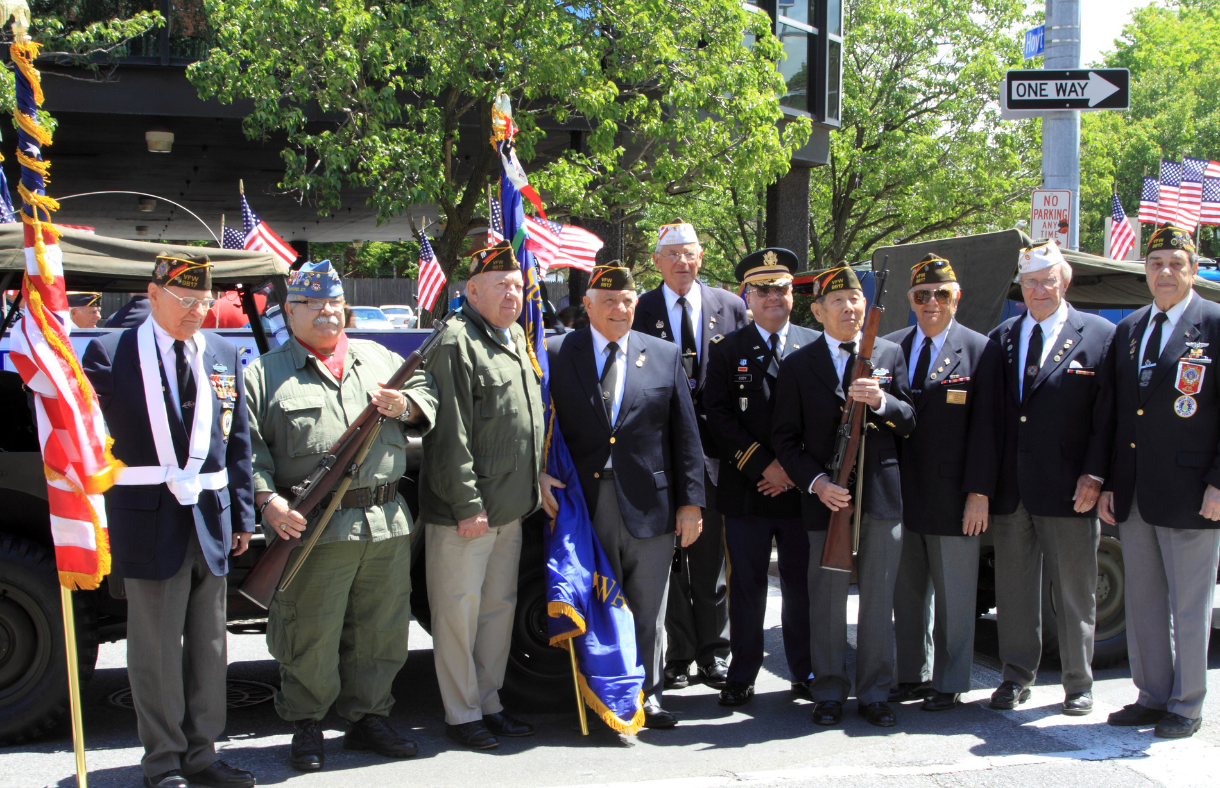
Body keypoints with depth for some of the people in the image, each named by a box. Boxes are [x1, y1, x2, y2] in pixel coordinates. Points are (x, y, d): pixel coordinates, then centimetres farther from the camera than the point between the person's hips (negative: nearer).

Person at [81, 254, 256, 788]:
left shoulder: (223, 355, 10)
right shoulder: (110, 353, -4)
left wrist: (242, 515, 11)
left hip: (210, 520, 5)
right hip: (150, 520, -5)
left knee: (209, 645, 12)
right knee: (156, 649, 3)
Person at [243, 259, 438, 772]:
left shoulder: (381, 359, 17)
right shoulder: (265, 374, 6)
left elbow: (429, 399, 21)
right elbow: (248, 445, -1)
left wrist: (403, 406, -2)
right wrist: (268, 499, -14)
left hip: (387, 522, 4)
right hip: (315, 529, -4)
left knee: (381, 632, 10)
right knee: (312, 635, 1)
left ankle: (367, 717, 26)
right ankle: (306, 726, 18)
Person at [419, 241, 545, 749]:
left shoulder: (515, 339, 16)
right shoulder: (455, 343, -13)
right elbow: (450, 434, -18)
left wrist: (531, 488, 19)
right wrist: (466, 503, -20)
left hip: (509, 508, 9)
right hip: (465, 511, -9)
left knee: (499, 606, 15)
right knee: (460, 609, 1)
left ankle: (489, 703, 26)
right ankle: (461, 714, 12)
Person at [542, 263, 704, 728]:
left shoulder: (665, 356, 8)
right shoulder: (558, 355, 4)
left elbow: (686, 435, 6)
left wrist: (690, 502, 1)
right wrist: (543, 476, -11)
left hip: (649, 508, 2)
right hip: (586, 506, -1)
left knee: (648, 613, 10)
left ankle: (646, 697, 23)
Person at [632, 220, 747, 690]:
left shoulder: (730, 307, 7)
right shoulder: (639, 311, 2)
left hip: (711, 449, 1)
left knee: (711, 556, 8)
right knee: (667, 556, 5)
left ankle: (712, 655, 19)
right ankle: (678, 656, 15)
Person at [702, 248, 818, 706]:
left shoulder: (816, 346, 8)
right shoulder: (726, 350, 5)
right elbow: (718, 416, -4)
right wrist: (762, 465, -12)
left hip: (801, 488, 1)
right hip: (745, 491, -1)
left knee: (801, 584, 8)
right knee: (746, 586, 5)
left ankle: (805, 673, 21)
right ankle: (742, 676, 16)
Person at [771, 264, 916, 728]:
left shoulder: (890, 354, 8)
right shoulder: (798, 365, 3)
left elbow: (909, 423, 6)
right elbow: (785, 438, 1)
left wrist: (881, 401, -15)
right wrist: (816, 481, -13)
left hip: (882, 494, 2)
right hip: (826, 498, -1)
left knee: (878, 601, 7)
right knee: (827, 601, 5)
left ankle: (874, 694, 18)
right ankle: (830, 693, 17)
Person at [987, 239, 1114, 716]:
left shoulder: (1099, 336, 0)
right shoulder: (1000, 338, 11)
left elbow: (1108, 415, -4)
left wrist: (1093, 476, -12)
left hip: (1068, 491, -3)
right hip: (1010, 491, 3)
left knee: (1075, 591, 7)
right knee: (1014, 587, 10)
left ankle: (1079, 684, 19)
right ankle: (1017, 677, 22)